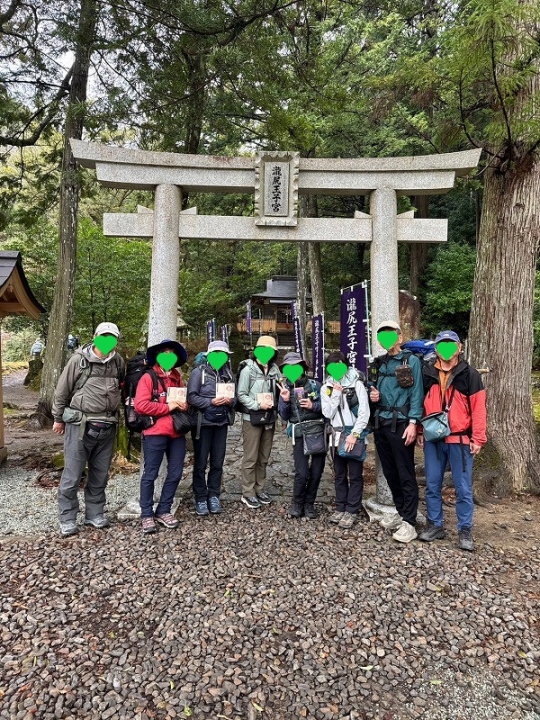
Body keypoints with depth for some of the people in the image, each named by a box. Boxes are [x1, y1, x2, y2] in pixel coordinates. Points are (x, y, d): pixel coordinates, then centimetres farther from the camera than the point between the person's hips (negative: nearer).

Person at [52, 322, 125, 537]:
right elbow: (62, 390, 0)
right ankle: (67, 520, 15)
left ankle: (95, 514, 27)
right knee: (72, 475, 2)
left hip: (107, 428, 4)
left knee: (100, 475, 13)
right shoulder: (79, 359, -7)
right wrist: (58, 418, 6)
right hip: (80, 425, -4)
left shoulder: (118, 361, 4)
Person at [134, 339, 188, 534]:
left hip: (177, 433, 6)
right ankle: (147, 515, 15)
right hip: (155, 433, -6)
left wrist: (183, 406, 0)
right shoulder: (148, 377, -3)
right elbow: (140, 406, -14)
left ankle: (163, 511, 24)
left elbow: (186, 402, 24)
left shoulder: (178, 379, 16)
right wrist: (167, 407, -13)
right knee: (150, 475, 2)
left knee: (175, 474, 10)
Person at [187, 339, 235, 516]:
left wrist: (230, 401, -12)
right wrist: (212, 402, -20)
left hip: (222, 423, 4)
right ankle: (201, 498, 16)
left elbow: (234, 396, 10)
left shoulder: (228, 374, 7)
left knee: (218, 462, 9)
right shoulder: (199, 372, -6)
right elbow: (191, 397, -12)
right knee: (200, 462, 5)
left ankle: (213, 496, 23)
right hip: (203, 422, -4)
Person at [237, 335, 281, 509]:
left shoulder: (275, 370, 5)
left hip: (269, 418, 5)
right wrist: (258, 405, -18)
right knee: (251, 458, 2)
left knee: (264, 457, 14)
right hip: (252, 419, -5)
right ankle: (248, 493, 13)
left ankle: (260, 489, 27)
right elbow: (241, 395, -10)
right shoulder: (248, 370, -8)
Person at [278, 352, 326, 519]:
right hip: (300, 434, -1)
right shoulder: (285, 389, 7)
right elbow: (284, 416, 5)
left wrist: (313, 406, -11)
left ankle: (309, 504, 24)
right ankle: (297, 503, 14)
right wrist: (285, 401, -11)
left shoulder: (315, 385, 3)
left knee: (316, 471, 5)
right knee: (302, 473, -10)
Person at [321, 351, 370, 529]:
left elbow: (364, 412, -11)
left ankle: (351, 511, 11)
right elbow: (328, 413, -3)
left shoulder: (356, 384, -7)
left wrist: (354, 434, -16)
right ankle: (340, 508, 25)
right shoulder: (326, 387, 5)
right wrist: (336, 393, -10)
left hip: (355, 434, -4)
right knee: (339, 475, 13)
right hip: (337, 434, 4)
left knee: (355, 475, 2)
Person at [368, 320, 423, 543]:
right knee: (389, 472, 14)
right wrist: (372, 395, 1)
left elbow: (416, 394, -8)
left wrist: (413, 423, -17)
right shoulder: (377, 364, 15)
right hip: (380, 424, 6)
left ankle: (409, 523, 4)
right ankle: (401, 512, 29)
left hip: (400, 424, -6)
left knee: (405, 474, -2)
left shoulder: (411, 361, -2)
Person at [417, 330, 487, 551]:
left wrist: (477, 438, -8)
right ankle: (435, 525, 23)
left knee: (463, 487, 5)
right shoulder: (427, 373, 6)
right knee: (432, 484, 9)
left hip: (460, 439, -3)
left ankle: (465, 530, 18)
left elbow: (478, 408, -4)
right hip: (433, 439, 3)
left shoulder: (469, 374, -2)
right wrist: (420, 432, 7)